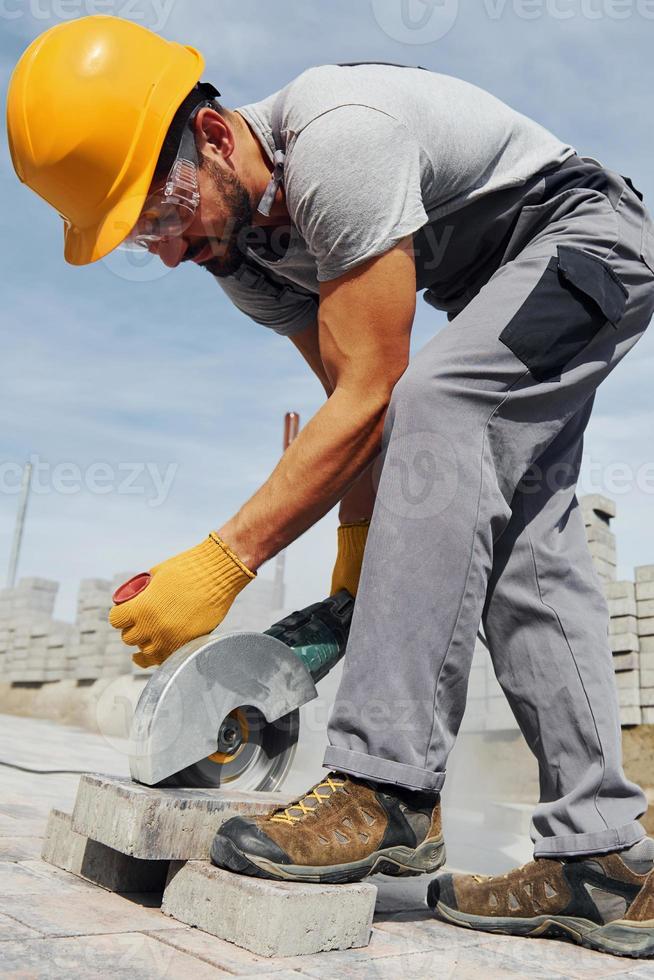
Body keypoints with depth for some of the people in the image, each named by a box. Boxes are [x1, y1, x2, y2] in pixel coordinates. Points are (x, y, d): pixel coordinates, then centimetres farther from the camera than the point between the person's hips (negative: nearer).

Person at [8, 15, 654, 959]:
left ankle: (389, 785, -32)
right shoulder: (236, 246, -6)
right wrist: (357, 563, -9)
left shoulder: (337, 142, -33)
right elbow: (352, 398, -3)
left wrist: (222, 563, -35)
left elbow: (372, 397, -35)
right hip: (502, 289, 8)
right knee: (522, 547, -5)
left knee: (437, 403, -34)